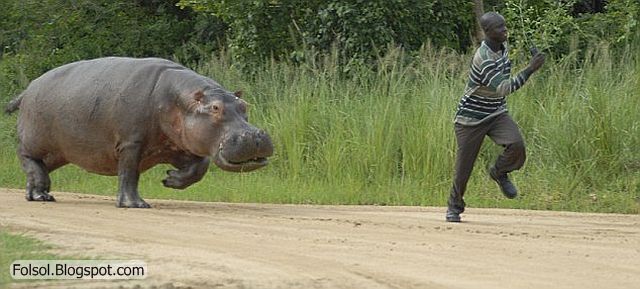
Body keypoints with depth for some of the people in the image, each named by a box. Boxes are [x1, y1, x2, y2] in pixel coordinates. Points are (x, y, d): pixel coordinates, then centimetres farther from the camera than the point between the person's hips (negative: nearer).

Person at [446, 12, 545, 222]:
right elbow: (503, 89, -37)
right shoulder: (483, 58, -28)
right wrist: (530, 69, -39)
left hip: (497, 114, 6)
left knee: (516, 144, -21)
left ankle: (499, 173, 9)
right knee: (464, 165, 2)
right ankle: (455, 206, 24)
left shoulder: (503, 46, -1)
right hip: (471, 118, -6)